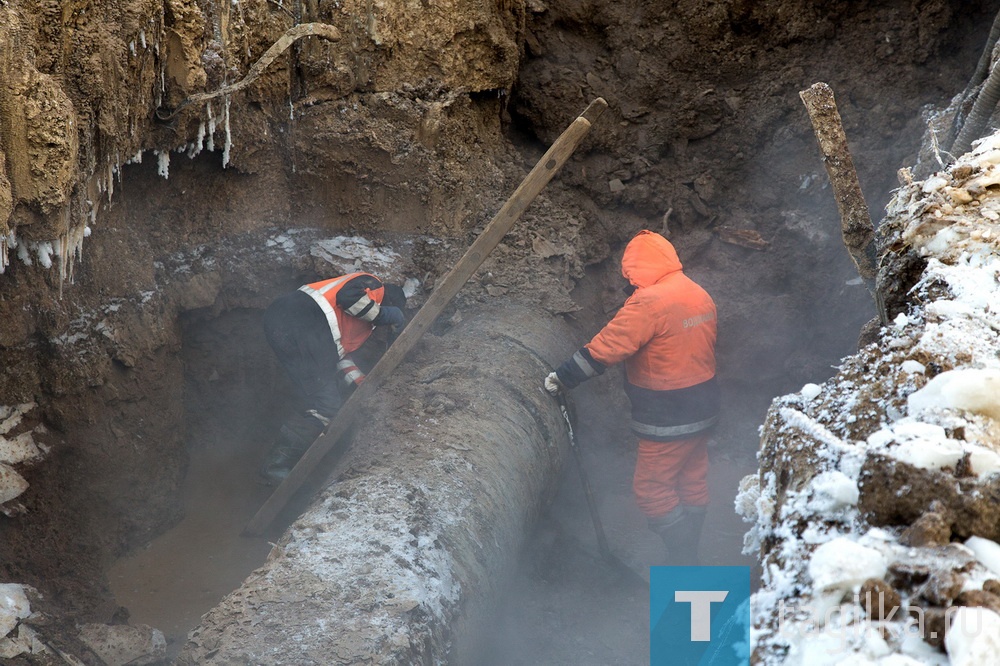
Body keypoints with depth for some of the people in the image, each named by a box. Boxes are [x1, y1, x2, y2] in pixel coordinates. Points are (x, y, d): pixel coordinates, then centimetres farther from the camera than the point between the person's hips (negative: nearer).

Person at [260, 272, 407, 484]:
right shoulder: (373, 285, 11)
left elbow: (338, 350, 32)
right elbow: (348, 296, -10)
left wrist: (361, 382, 23)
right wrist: (383, 315, 3)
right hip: (300, 322, -10)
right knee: (325, 404, -8)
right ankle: (277, 465, -6)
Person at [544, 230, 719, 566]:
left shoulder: (649, 302, -22)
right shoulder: (700, 296, 6)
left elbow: (604, 348, -22)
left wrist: (563, 378, -14)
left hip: (668, 421, -9)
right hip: (702, 411, 9)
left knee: (651, 489, 1)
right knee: (692, 486, 17)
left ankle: (683, 563, 3)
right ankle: (689, 558, 28)